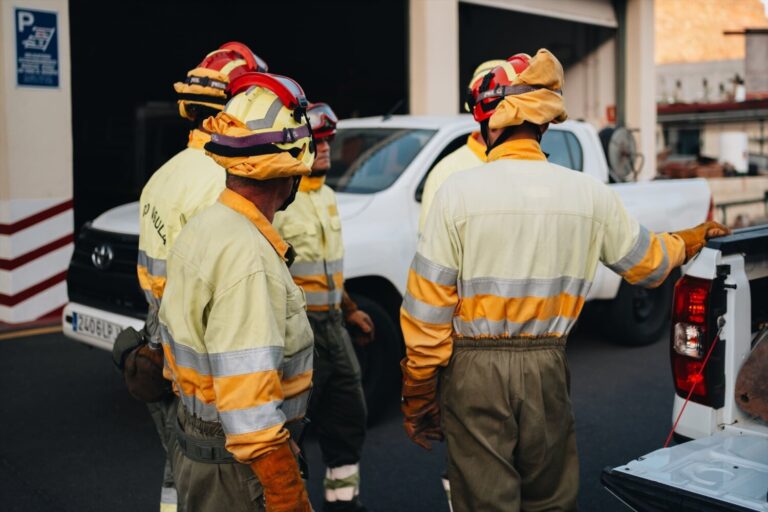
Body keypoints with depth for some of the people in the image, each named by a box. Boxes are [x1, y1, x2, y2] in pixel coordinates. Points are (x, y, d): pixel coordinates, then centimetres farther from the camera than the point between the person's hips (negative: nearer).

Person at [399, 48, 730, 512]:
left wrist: (417, 400, 0)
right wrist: (697, 237, 36)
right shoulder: (590, 193, -1)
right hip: (547, 368, 3)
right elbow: (649, 262, 14)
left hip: (474, 370, -3)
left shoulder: (458, 191, -11)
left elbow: (427, 312, -11)